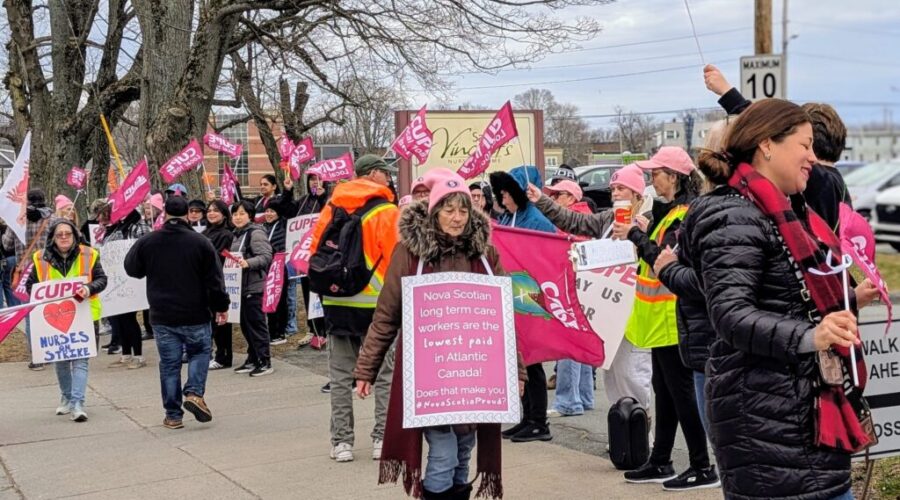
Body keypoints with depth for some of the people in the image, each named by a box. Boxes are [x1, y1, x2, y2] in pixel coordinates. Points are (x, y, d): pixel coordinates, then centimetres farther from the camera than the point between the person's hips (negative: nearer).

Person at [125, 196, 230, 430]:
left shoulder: (147, 242, -2)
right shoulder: (200, 242, -7)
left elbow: (131, 268, 12)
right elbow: (214, 279, -5)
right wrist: (221, 306, 6)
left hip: (162, 316, 1)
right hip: (195, 315, -1)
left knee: (169, 363, 7)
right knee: (199, 353, 18)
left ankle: (173, 414, 8)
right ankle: (194, 393, -4)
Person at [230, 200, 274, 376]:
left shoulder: (256, 233, -11)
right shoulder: (237, 234, 17)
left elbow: (266, 256, -21)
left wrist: (248, 263, -33)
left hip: (253, 286, -9)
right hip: (241, 285, 9)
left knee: (256, 322, -6)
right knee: (245, 324, 12)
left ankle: (265, 362, 0)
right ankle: (252, 359, 21)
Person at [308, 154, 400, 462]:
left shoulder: (332, 207, 7)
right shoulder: (386, 212, -8)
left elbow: (315, 248, 10)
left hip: (335, 301, 4)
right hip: (375, 303, -4)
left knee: (340, 374, 9)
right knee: (384, 372, 6)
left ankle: (341, 441, 11)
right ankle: (383, 438, 6)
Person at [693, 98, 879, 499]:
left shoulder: (788, 213, 20)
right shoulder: (735, 217, -13)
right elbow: (729, 312, -25)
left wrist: (851, 300, 27)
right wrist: (807, 337, -37)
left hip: (811, 404, 10)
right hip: (765, 415, -10)